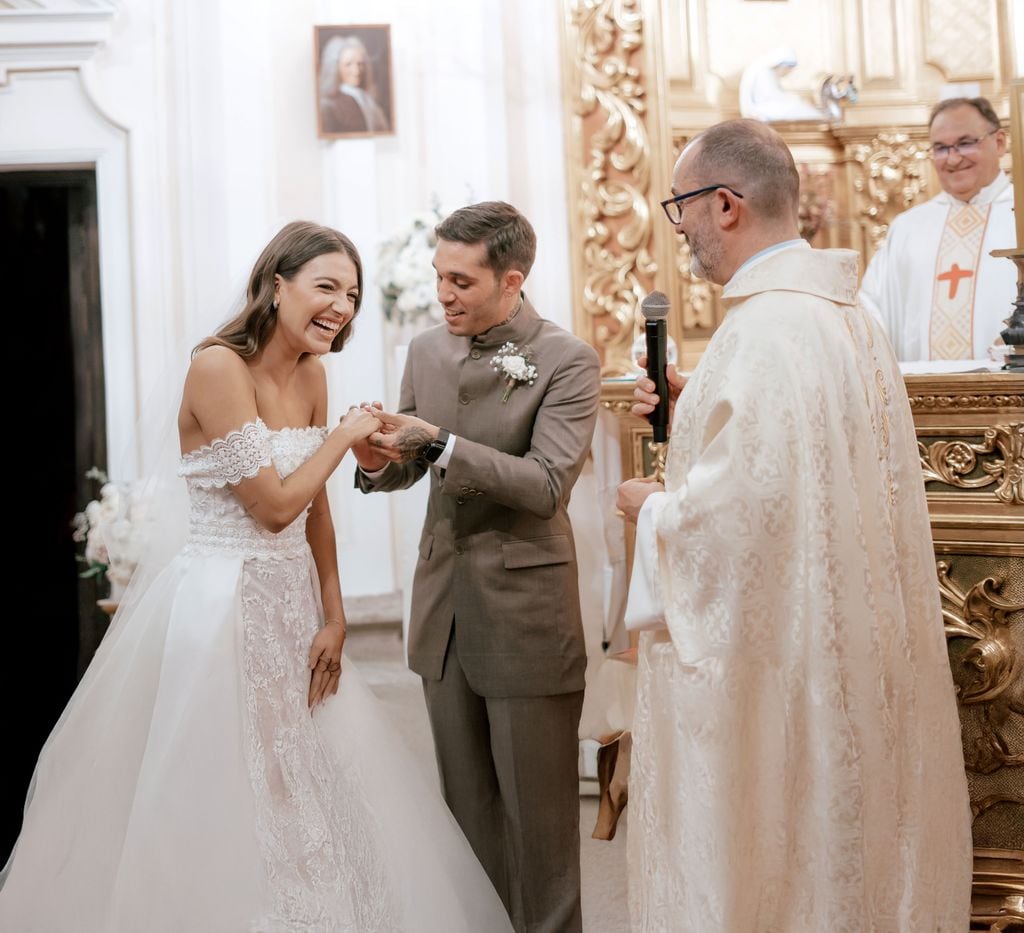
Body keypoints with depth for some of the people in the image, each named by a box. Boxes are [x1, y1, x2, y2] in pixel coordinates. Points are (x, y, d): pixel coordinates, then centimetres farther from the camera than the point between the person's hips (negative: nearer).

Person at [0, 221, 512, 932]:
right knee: (219, 812, 2)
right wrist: (343, 438, -7)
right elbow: (274, 505, -18)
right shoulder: (219, 367, -17)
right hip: (222, 605, -8)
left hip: (294, 606, 8)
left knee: (314, 805, 14)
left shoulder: (311, 374, 6)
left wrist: (334, 616, 7)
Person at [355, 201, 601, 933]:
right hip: (445, 601, 6)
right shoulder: (428, 350, 6)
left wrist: (439, 443, -25)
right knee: (465, 802, 17)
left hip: (525, 611, -5)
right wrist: (381, 461, -9)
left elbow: (547, 485, -21)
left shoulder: (567, 361, -12)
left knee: (536, 806, 6)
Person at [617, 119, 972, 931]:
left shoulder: (766, 331, -23)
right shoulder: (843, 310, 7)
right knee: (837, 839, 20)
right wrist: (690, 404, 10)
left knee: (746, 858, 5)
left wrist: (651, 507, -8)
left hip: (768, 654, -10)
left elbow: (733, 509, -28)